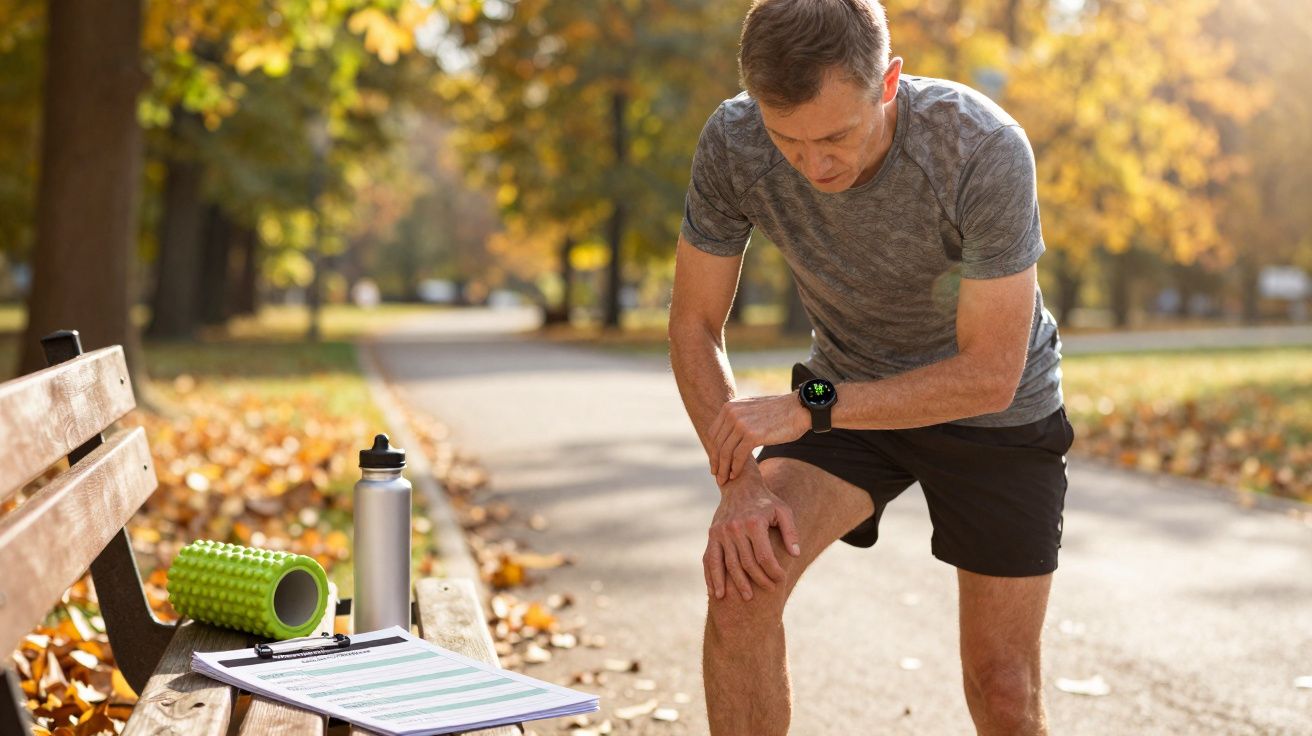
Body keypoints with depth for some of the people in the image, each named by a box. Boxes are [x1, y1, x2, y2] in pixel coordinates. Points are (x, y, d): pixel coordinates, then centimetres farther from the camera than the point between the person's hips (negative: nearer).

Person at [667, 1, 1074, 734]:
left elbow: (990, 375, -28)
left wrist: (808, 408, -33)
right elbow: (696, 325, -13)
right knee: (741, 584, -22)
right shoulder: (732, 144, -25)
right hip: (851, 390, 2)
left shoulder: (986, 150, -33)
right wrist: (740, 482, -26)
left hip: (998, 414, -2)